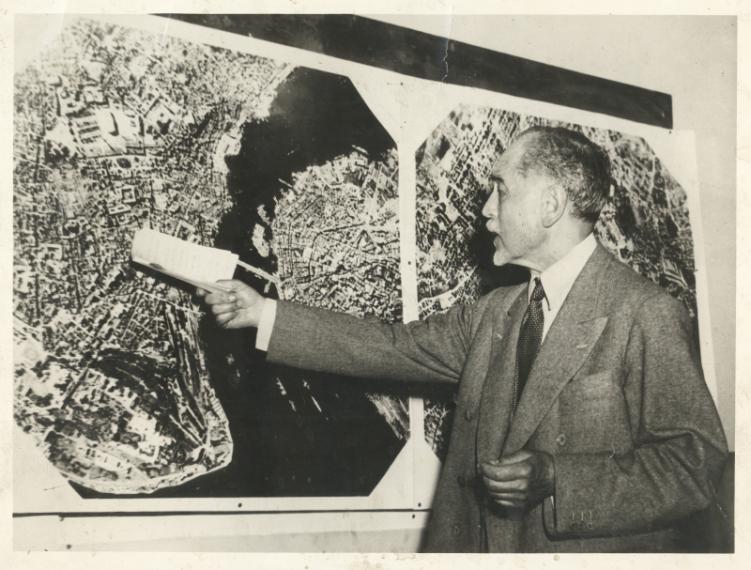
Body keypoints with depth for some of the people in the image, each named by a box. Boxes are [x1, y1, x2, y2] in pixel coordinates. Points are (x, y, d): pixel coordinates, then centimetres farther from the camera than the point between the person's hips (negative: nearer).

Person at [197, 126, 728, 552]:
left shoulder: (646, 313, -11)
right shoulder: (495, 313, 10)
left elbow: (695, 461, -14)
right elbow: (392, 346, 10)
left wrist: (554, 479, -22)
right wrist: (263, 313, 7)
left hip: (594, 550, -6)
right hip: (482, 543, 6)